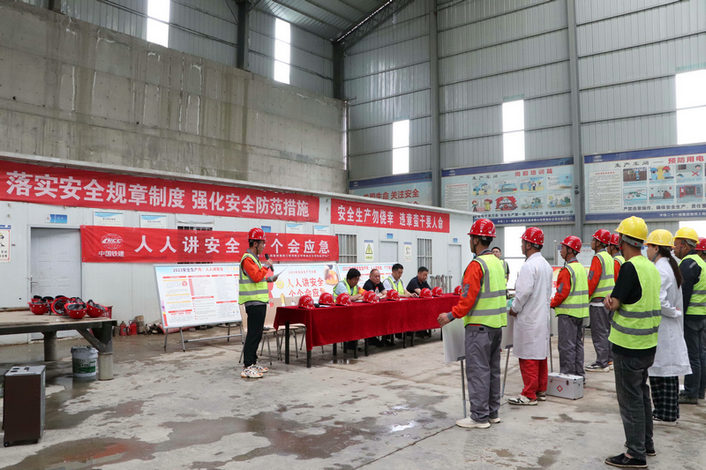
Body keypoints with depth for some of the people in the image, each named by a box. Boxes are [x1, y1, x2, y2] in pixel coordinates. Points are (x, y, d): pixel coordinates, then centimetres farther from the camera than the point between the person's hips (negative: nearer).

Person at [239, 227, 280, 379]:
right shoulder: (247, 259, -13)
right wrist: (266, 266, -13)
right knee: (253, 334, -10)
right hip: (254, 302, -10)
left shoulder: (254, 258, 19)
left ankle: (253, 363, 21)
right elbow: (256, 277, -24)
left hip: (260, 301, 10)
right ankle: (247, 368, -8)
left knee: (257, 334, 14)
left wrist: (270, 279, 17)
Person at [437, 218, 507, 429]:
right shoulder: (498, 262, 12)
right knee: (493, 368, 15)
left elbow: (469, 298, -20)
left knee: (477, 370, -2)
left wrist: (451, 316, -12)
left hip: (479, 325, -9)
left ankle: (479, 416, 4)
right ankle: (493, 412, 24)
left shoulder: (477, 264, -17)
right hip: (497, 324, 9)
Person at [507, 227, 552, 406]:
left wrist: (514, 309, -8)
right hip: (543, 315, 10)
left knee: (528, 357, -3)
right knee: (541, 354, 15)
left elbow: (524, 291, -23)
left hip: (529, 318, -10)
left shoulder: (529, 265, -18)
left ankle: (529, 395, 3)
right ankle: (541, 390, 24)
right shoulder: (546, 264, 12)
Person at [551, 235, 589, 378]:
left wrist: (552, 303, -4)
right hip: (580, 312, 9)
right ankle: (579, 373, 23)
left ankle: (567, 373, 1)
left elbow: (562, 293, -20)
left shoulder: (567, 270, -17)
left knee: (566, 345, -3)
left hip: (568, 312, -9)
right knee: (578, 344, 16)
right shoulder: (581, 267, 12)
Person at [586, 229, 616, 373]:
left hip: (598, 301, -9)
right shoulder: (610, 258, 13)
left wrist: (586, 298, -12)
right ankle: (609, 359, 22)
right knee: (607, 331, 15)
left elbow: (592, 280, -20)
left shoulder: (598, 258, -15)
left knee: (599, 333, -4)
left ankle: (602, 363, 0)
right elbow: (615, 279, 17)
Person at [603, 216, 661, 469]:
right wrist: (614, 300, -1)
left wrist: (608, 299, 3)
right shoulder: (651, 267, 9)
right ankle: (646, 443, 33)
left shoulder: (629, 268, -20)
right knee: (641, 393, 21)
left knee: (630, 399, 0)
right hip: (648, 343, 9)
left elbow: (613, 304, -18)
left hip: (629, 346, -9)